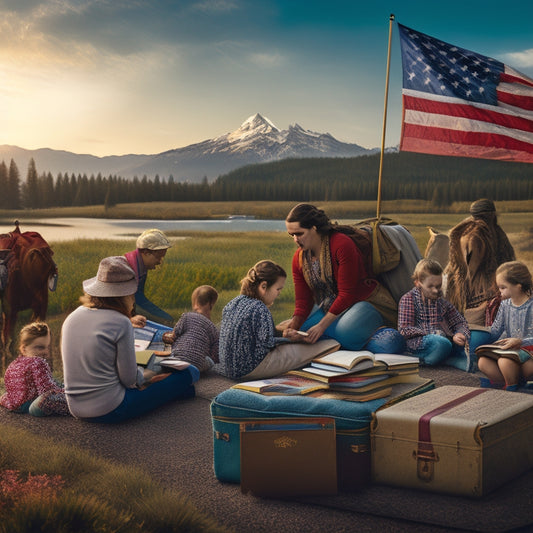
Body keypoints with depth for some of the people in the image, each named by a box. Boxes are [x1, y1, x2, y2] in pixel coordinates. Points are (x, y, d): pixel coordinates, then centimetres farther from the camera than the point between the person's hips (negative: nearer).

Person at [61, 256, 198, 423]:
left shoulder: (71, 318, 3)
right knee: (189, 373, 3)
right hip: (109, 411, -8)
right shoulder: (120, 323, -17)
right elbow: (129, 379, -12)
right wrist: (145, 375, 10)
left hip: (76, 409, 8)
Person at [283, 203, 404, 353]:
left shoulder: (342, 244, -22)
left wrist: (322, 325, -28)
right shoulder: (299, 258, -1)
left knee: (345, 333, -36)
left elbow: (347, 294, -23)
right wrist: (294, 323, -22)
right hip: (329, 306, 8)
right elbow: (303, 301, 0)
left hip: (365, 301, -8)